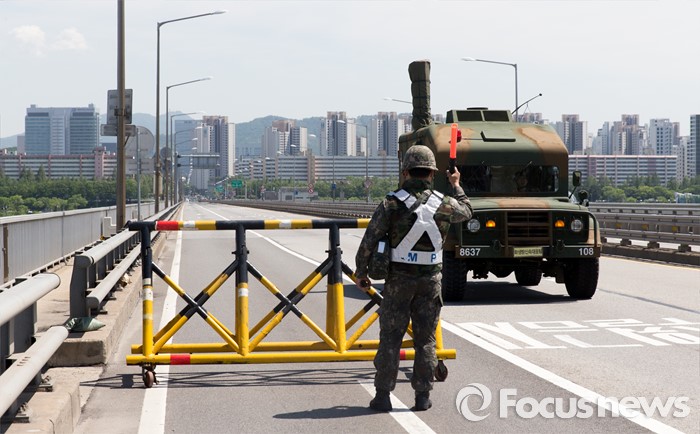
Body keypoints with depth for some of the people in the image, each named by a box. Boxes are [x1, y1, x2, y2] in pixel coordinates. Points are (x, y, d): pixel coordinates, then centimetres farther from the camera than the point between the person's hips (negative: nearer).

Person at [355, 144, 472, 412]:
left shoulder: (392, 203, -9)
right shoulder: (443, 204, -1)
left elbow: (370, 241, -10)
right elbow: (466, 211, 23)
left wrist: (360, 272, 2)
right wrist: (457, 187, 39)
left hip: (399, 279, -2)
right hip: (430, 279, 2)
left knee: (390, 337, 4)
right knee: (425, 339, 9)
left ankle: (383, 395, 4)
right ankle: (423, 396, 10)